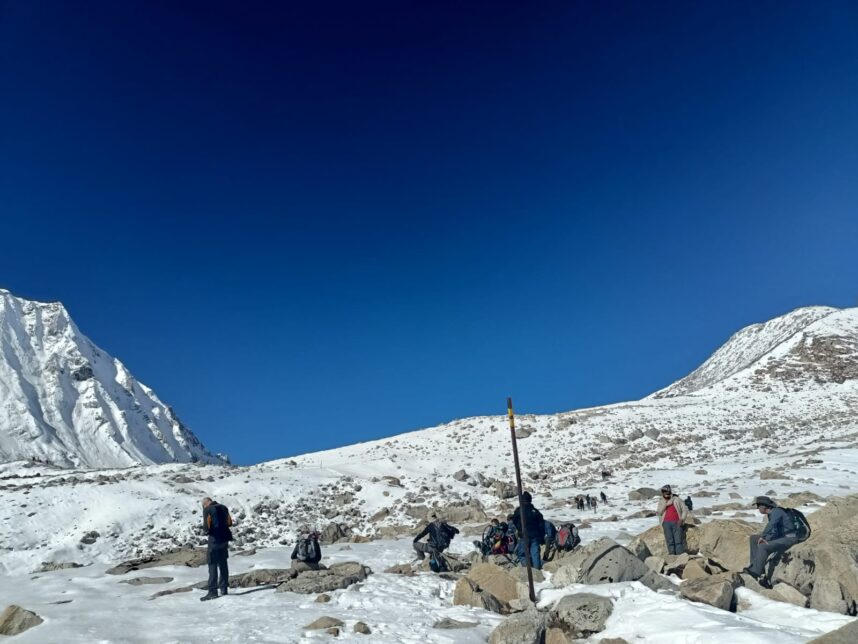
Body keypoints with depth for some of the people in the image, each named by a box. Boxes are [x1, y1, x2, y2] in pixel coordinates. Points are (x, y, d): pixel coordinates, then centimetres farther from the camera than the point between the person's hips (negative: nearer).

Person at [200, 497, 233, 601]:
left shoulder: (207, 510, -8)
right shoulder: (223, 507, 9)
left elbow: (206, 526, -12)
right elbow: (229, 522, 12)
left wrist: (207, 530, 8)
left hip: (214, 539, -6)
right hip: (225, 538, 6)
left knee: (213, 565, -2)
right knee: (223, 564, 14)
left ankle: (212, 591, -4)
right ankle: (223, 588, 18)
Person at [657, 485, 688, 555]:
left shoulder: (677, 499, 11)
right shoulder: (661, 502, 15)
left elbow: (685, 510, 9)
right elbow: (660, 512, 1)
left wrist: (682, 519, -5)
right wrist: (665, 502, -7)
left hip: (677, 523, -1)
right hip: (666, 523, 1)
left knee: (678, 541, -9)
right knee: (670, 541, -5)